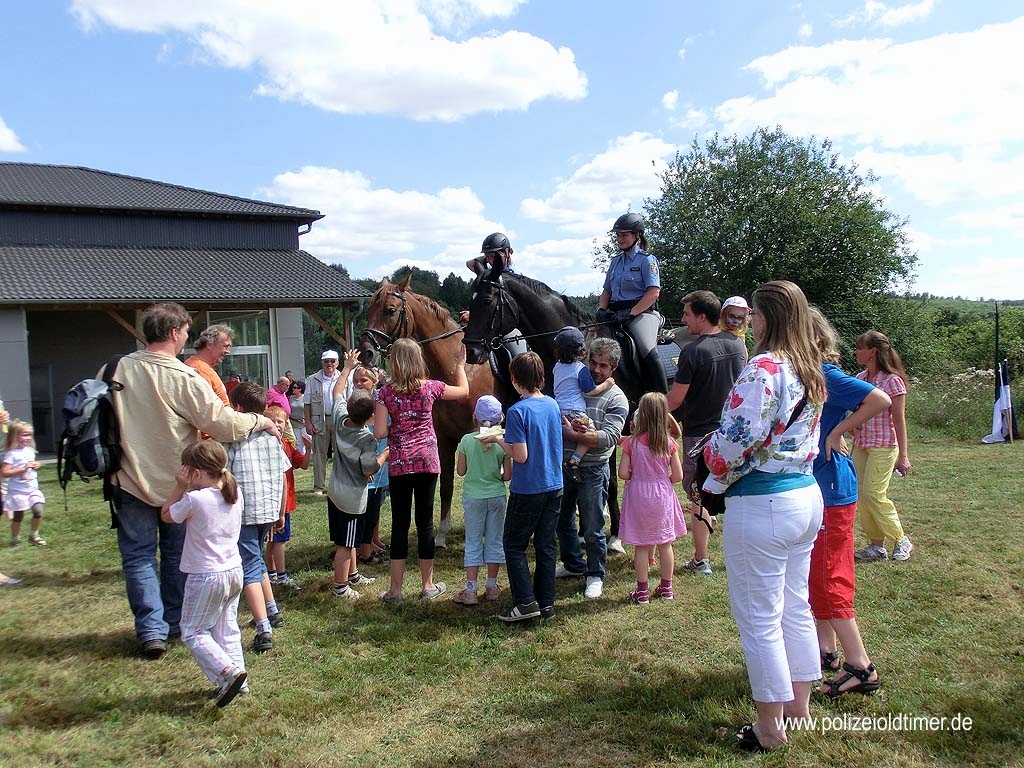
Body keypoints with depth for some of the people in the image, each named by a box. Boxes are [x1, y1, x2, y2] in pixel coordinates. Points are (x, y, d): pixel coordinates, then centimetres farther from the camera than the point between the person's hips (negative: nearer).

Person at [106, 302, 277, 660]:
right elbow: (222, 423, -20)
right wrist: (260, 421, -4)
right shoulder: (184, 378, -19)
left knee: (138, 555, 10)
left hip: (130, 480, 2)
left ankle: (152, 630, 7)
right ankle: (175, 623, 26)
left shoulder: (114, 370, -6)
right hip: (176, 483, -1)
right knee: (177, 553, 15)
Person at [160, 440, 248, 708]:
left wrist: (180, 487, 0)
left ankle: (228, 672, -10)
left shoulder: (194, 499, -20)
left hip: (205, 577, -7)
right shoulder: (235, 494, -1)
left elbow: (166, 515, -2)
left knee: (193, 632, 5)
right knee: (227, 628, 18)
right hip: (234, 571, 7)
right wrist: (188, 489, 10)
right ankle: (236, 676, 19)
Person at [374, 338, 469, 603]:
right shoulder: (430, 387, -3)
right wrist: (460, 366, 28)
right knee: (425, 522, 9)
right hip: (427, 462, 1)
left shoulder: (386, 392, -6)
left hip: (398, 464, -1)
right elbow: (464, 391, 15)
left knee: (400, 524, 6)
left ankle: (395, 590, 10)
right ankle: (428, 585, 19)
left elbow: (379, 433, -10)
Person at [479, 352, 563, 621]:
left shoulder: (518, 411, -18)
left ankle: (526, 602, 2)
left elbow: (521, 456, -20)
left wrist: (498, 440, -6)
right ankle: (547, 603, 17)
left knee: (514, 545, 7)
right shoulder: (552, 404, 4)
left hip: (528, 490, -6)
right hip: (554, 487, 6)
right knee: (546, 545, 12)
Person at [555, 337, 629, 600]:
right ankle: (573, 564, 39)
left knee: (592, 529, 4)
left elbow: (608, 438, -18)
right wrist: (567, 426, -18)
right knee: (562, 520, 19)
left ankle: (595, 575, 22)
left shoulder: (617, 399, -7)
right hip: (563, 464, 5)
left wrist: (574, 433, -25)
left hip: (592, 470, -5)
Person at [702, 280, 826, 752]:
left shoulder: (763, 368, -19)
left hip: (761, 505, -9)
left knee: (760, 620, 4)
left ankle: (770, 729, 17)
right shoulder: (811, 370, 9)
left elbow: (738, 439, -22)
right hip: (807, 495, 9)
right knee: (796, 610, 20)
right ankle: (799, 708, 35)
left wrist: (713, 469, -3)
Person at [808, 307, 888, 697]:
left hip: (831, 492, -9)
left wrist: (838, 432, -21)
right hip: (810, 488, 9)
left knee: (831, 580, -4)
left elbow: (881, 400, -27)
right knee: (815, 576, 17)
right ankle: (825, 651, 30)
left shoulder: (827, 376, -16)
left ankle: (861, 668, 6)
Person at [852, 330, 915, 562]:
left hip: (883, 446, -7)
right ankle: (876, 545, 15)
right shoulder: (860, 378, 8)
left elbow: (899, 421, -10)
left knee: (874, 494, -9)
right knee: (862, 495, 6)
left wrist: (903, 455, -11)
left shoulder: (892, 380, -10)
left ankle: (901, 540, 10)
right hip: (860, 445, 7)